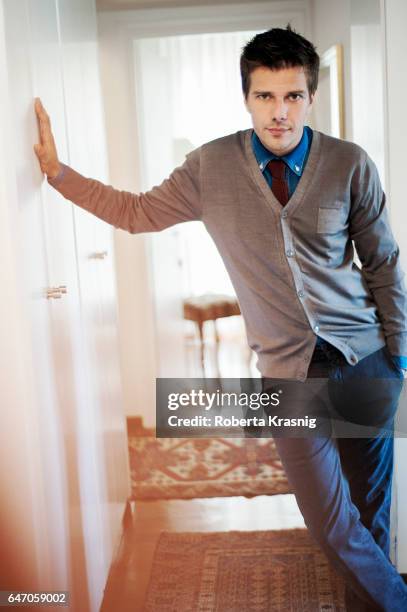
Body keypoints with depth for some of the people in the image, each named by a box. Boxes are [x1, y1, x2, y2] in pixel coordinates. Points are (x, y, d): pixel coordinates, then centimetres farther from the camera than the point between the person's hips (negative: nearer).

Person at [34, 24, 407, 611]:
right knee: (333, 526, -1)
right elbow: (137, 212, 10)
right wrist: (57, 171, 6)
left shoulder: (350, 165, -4)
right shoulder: (212, 167, -2)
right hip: (290, 370, 0)